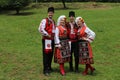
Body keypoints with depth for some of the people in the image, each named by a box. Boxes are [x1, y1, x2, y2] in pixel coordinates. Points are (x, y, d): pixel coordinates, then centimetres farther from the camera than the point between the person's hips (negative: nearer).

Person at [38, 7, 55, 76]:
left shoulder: (53, 21, 16)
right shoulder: (44, 20, -9)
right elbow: (40, 29, -20)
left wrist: (54, 36, 14)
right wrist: (47, 34, -15)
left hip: (52, 39, 8)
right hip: (46, 39, -8)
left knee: (51, 54, 12)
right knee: (46, 54, -7)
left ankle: (49, 67, 25)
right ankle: (46, 70, -3)